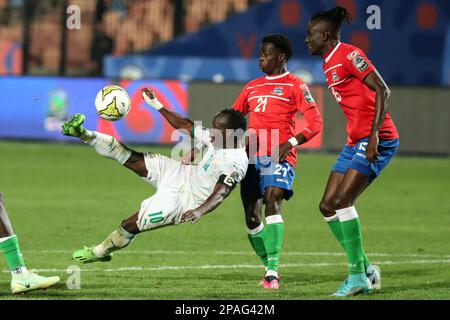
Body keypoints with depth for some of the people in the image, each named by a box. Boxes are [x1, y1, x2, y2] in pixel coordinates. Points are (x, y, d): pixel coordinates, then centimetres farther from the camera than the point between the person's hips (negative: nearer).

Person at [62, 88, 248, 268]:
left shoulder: (237, 163, -28)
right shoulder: (216, 137, -3)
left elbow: (220, 193, -36)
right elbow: (186, 126, 9)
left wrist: (199, 211, -54)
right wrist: (157, 105, 10)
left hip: (184, 200, -7)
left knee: (130, 225, -1)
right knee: (131, 158, -4)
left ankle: (100, 252, 24)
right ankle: (83, 134, 0)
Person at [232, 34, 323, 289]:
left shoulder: (295, 86, 3)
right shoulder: (252, 87, 21)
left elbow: (315, 123, -4)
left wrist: (290, 143, -18)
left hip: (279, 158, -6)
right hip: (253, 159, 6)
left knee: (272, 203, -24)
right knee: (251, 217, 0)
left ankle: (272, 271, -27)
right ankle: (270, 268, 16)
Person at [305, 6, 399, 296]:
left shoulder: (349, 55, -10)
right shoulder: (329, 65, 18)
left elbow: (383, 91, -17)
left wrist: (374, 134, -24)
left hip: (377, 140, -10)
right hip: (355, 141, 10)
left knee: (342, 202, -17)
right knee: (328, 206, 5)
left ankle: (358, 275, -10)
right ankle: (365, 269, 10)